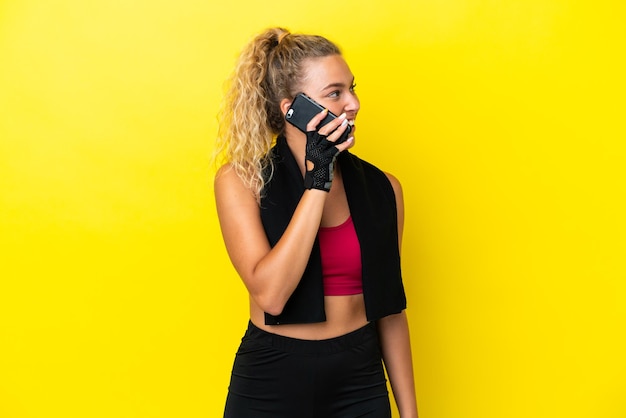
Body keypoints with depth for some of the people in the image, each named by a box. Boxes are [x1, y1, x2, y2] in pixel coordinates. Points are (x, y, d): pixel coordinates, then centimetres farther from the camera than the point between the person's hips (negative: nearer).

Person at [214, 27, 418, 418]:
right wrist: (317, 181, -20)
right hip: (271, 384, -2)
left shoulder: (382, 189, -1)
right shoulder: (241, 181, -9)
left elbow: (389, 309, 6)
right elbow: (270, 295, -21)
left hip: (360, 384, 3)